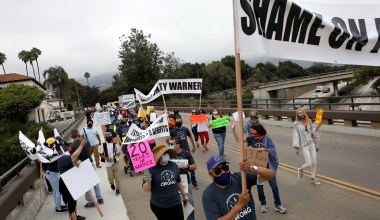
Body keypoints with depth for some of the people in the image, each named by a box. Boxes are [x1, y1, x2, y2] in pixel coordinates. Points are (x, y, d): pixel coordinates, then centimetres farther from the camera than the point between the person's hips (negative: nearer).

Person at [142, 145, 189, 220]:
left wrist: (184, 195, 21)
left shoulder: (174, 165, -1)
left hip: (176, 203, 4)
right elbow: (146, 189, -11)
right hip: (159, 206, -3)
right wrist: (148, 182, -30)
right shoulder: (151, 169, -14)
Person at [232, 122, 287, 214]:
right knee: (259, 186, 13)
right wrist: (233, 129, -22)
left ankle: (277, 205, 27)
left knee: (274, 186, 9)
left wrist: (264, 149, -30)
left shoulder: (266, 138, -12)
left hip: (268, 166, -2)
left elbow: (273, 150, -14)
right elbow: (238, 139, -10)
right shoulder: (251, 138, -6)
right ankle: (263, 204, 33)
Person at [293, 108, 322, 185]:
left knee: (314, 162, 8)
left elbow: (312, 132, 12)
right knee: (309, 163, -8)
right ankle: (301, 169, 24)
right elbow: (296, 135, -7)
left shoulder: (309, 121, 5)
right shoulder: (297, 124, -7)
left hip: (312, 144, 4)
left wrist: (317, 128, -7)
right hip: (304, 145, -4)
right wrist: (297, 147, -10)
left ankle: (313, 178, 25)